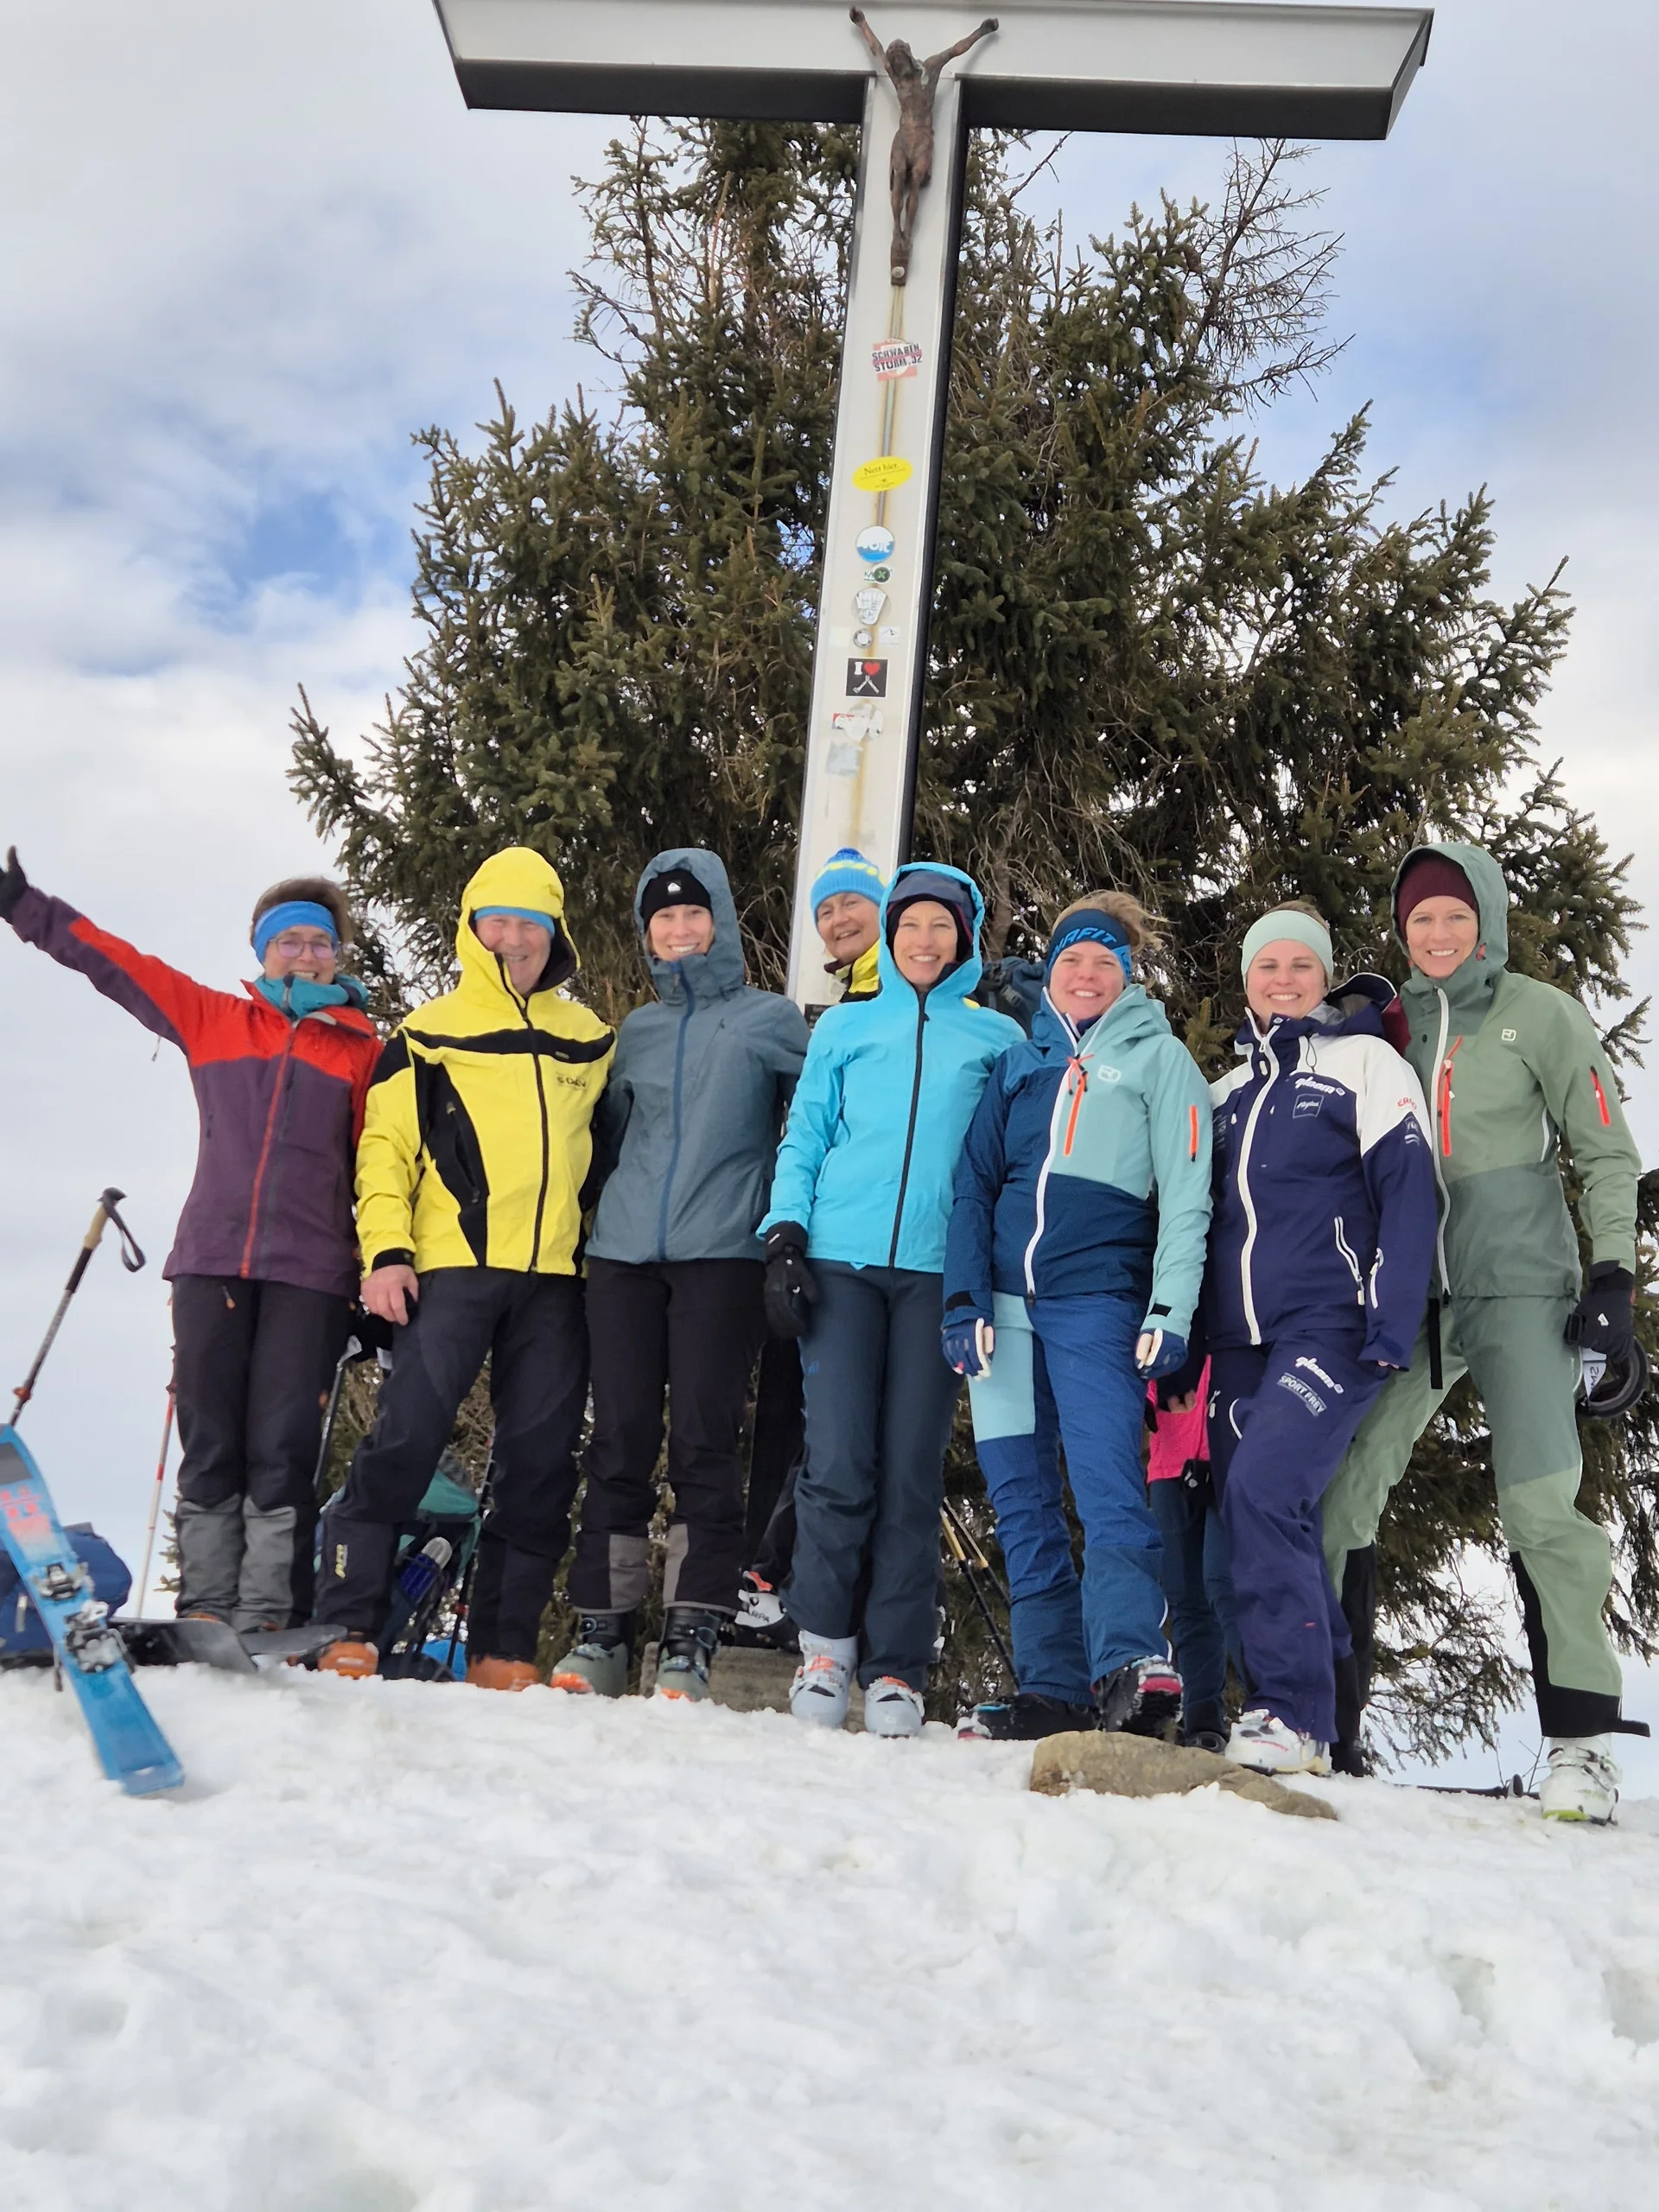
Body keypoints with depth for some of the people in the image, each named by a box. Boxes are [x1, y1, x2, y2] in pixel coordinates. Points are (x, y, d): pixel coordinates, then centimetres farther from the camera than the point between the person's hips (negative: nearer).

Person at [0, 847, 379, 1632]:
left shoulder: (364, 1051, 10)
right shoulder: (210, 1019, 15)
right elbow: (113, 963, 14)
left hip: (311, 1273, -2)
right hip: (211, 1261, 2)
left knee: (281, 1450, -6)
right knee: (209, 1444, 1)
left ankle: (268, 1618, -4)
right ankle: (204, 1611, 5)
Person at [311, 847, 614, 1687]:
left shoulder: (587, 1038, 18)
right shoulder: (428, 1033, 8)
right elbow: (385, 1148, 3)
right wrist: (386, 1252, -8)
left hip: (554, 1277, 3)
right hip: (451, 1267, -3)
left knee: (540, 1461, 2)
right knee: (406, 1436, -13)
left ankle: (502, 1651, 10)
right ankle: (347, 1630, -2)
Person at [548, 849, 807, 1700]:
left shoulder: (768, 1020, 8)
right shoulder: (636, 1032, 19)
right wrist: (603, 1213, 16)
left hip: (720, 1255, -3)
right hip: (624, 1255, 4)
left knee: (704, 1442, -6)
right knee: (620, 1440, 2)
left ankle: (690, 1638, -2)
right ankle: (600, 1630, 7)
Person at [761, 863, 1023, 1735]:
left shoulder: (995, 1038, 14)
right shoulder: (844, 1028, 17)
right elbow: (802, 1141, 13)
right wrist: (785, 1238, 0)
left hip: (937, 1271, 0)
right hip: (841, 1262, 0)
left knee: (911, 1471, -3)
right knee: (839, 1464, -9)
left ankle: (895, 1668, 5)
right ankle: (825, 1639, 8)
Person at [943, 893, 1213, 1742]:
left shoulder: (1158, 1057, 8)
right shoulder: (1019, 1061, 18)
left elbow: (1185, 1194, 0)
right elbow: (974, 1185, 13)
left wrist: (1171, 1309, -11)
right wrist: (964, 1298, 1)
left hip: (1097, 1301, -4)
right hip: (1006, 1302, 4)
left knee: (1107, 1487, -18)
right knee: (1020, 1499, 3)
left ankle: (1132, 1666, -24)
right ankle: (1051, 1686, 8)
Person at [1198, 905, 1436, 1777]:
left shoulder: (1365, 1060, 2)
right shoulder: (1230, 1088, 19)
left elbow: (1407, 1190, -7)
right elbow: (1202, 1210, 24)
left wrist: (1393, 1323, -17)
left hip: (1330, 1326, -6)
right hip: (1241, 1337, 6)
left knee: (1263, 1491, -21)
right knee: (1263, 1525, 3)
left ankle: (1294, 1715, -14)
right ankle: (1292, 1712, 14)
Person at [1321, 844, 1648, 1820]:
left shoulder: (1540, 1014, 2)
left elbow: (1607, 1153, 1)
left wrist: (1611, 1274, -8)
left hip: (1519, 1289, -4)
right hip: (1408, 1294, 4)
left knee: (1541, 1503, -14)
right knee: (1338, 1490, -1)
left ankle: (1583, 1735, -5)